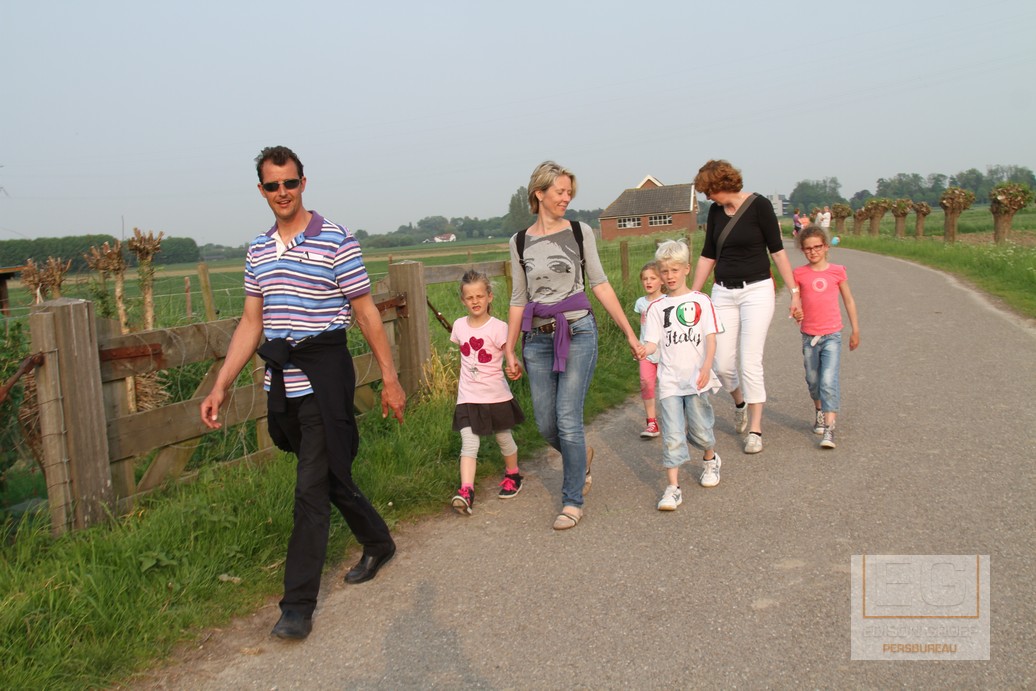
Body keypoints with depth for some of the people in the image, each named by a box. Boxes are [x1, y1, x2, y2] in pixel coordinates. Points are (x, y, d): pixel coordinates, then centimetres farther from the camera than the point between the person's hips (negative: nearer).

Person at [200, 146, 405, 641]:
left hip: (324, 376, -6)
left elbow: (367, 314, -5)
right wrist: (220, 386, 7)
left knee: (312, 489, -6)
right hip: (280, 381, 6)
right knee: (331, 476, 18)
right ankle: (378, 544, 40)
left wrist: (390, 378, -5)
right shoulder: (258, 250, 11)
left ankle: (298, 605, 2)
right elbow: (251, 324, 13)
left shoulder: (335, 241, -7)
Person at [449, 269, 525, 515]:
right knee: (469, 444, -9)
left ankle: (513, 475, 40)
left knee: (504, 438, 16)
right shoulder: (459, 326, 2)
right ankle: (466, 492, -16)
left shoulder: (498, 327, -12)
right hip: (468, 397, 2)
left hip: (496, 395, -2)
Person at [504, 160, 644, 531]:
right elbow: (519, 299, 10)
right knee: (546, 425, 6)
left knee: (567, 420, -9)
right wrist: (510, 350, 10)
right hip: (537, 340, 3)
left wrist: (629, 333, 1)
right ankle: (582, 456, 40)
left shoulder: (580, 232, 2)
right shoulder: (520, 242, 6)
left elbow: (600, 284, 3)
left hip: (577, 333, -3)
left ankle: (573, 501, 8)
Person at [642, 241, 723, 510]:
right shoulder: (657, 307, 7)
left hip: (697, 378, -1)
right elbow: (653, 342, 1)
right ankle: (673, 488, -4)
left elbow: (711, 337, -2)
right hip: (669, 380, 1)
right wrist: (641, 350, -23)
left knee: (699, 429, 7)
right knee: (673, 434, -5)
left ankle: (711, 460, 39)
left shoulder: (701, 301, 4)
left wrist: (706, 367, -18)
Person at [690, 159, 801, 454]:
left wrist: (794, 291, -8)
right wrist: (692, 295, 12)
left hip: (756, 291, -4)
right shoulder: (715, 212, 6)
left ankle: (755, 429, 7)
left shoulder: (758, 205, -8)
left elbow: (777, 250, -7)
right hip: (723, 293, 4)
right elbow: (708, 255, 12)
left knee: (750, 363, -6)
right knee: (722, 363, 1)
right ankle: (739, 403, 33)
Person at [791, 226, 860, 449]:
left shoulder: (837, 271, -1)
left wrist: (855, 330, 12)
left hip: (832, 335, -2)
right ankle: (819, 410, 44)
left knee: (829, 381, -14)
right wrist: (796, 314, -18)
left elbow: (848, 300, 9)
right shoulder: (799, 274, 0)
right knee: (813, 381, 16)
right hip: (809, 336, 2)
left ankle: (829, 430, -15)